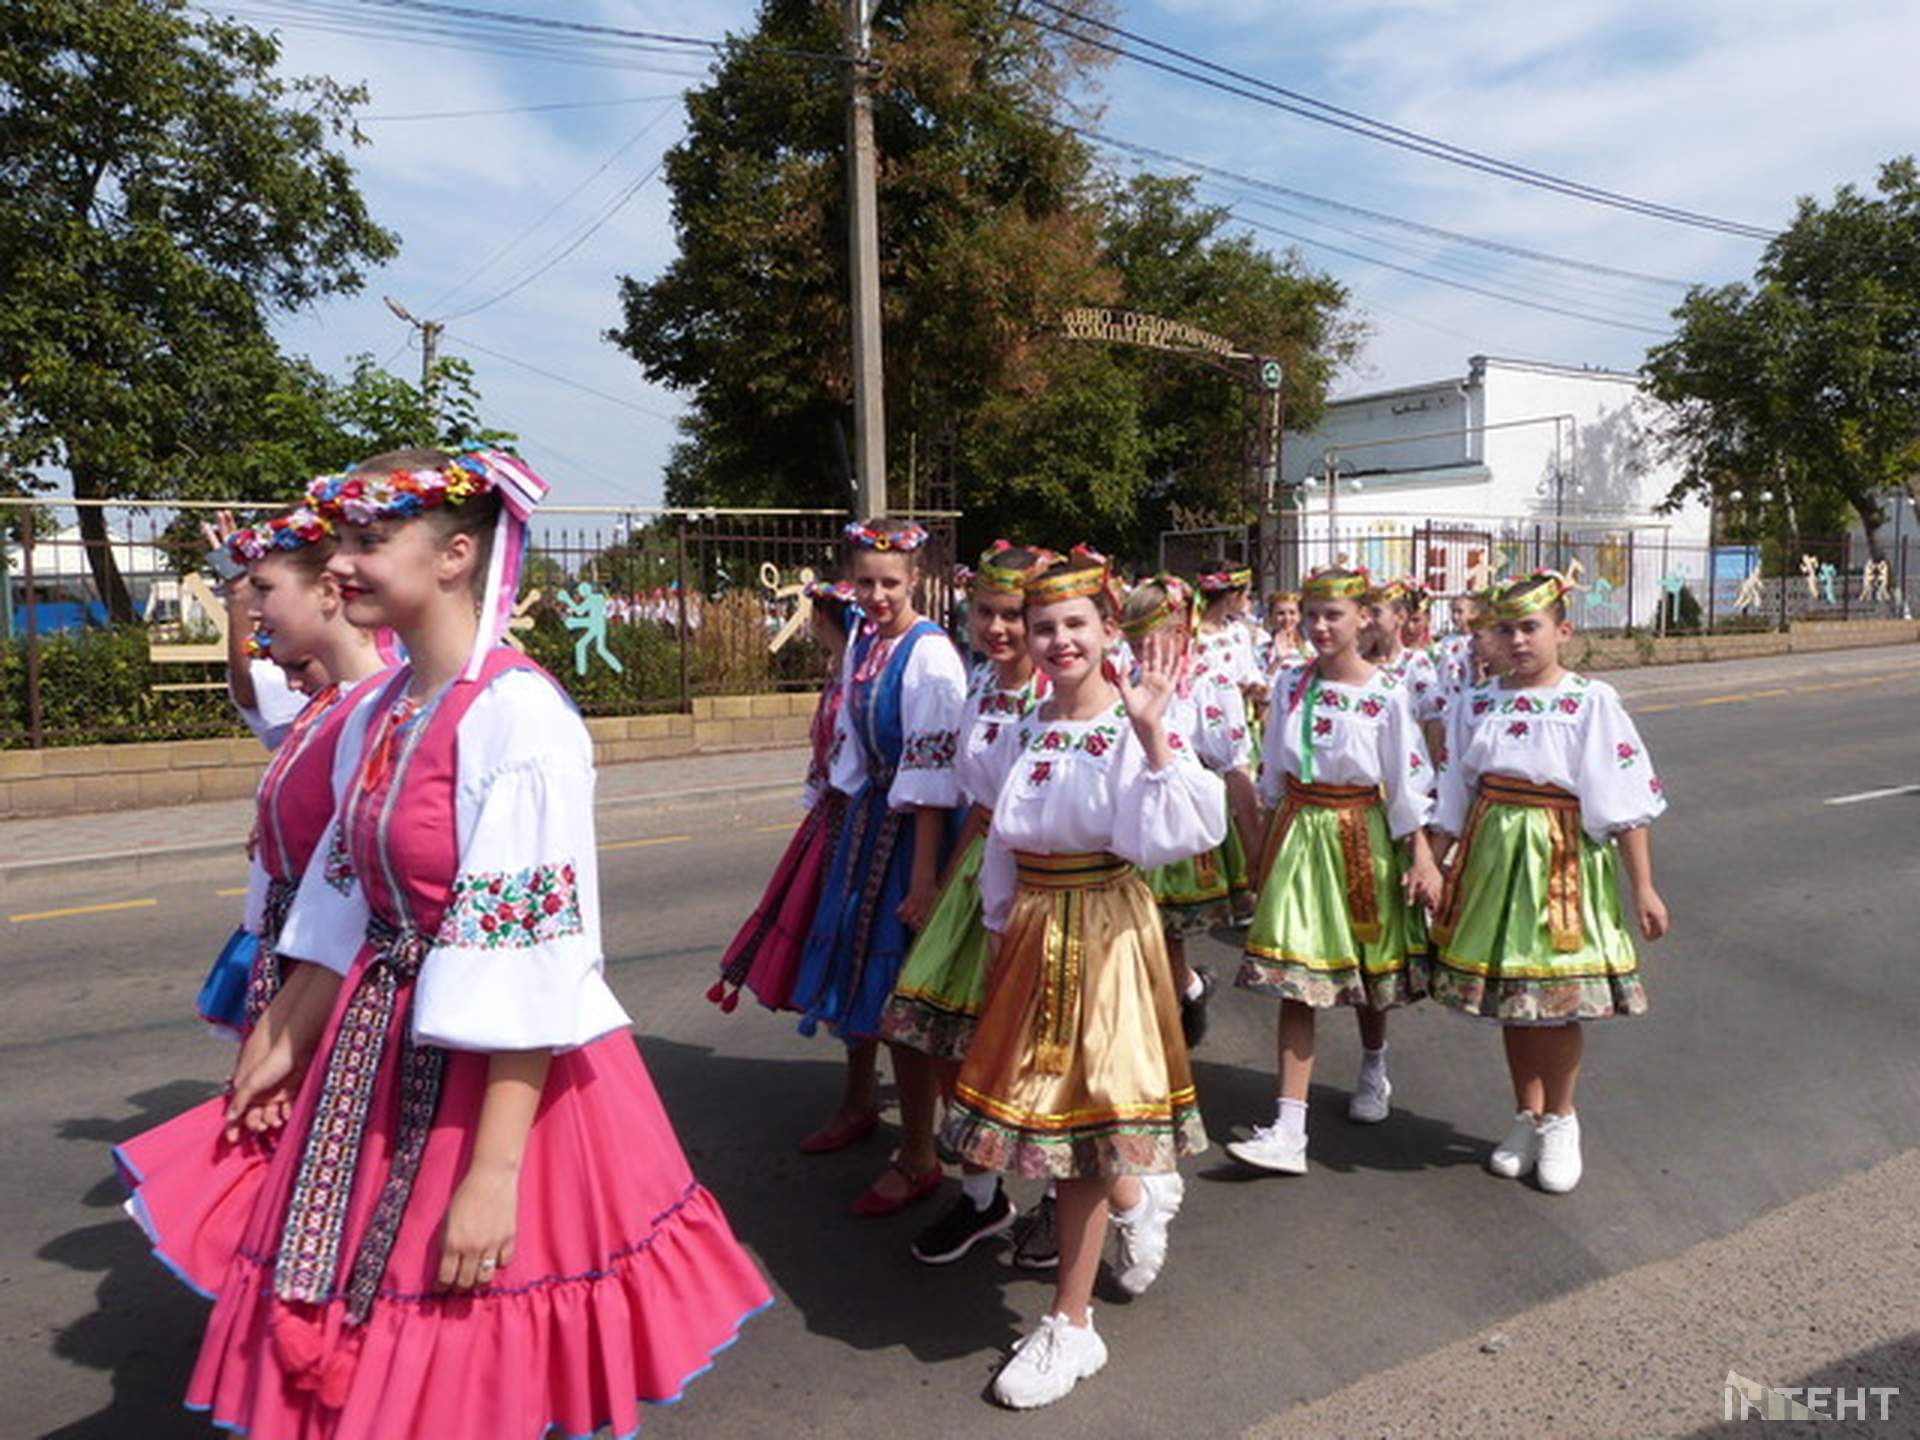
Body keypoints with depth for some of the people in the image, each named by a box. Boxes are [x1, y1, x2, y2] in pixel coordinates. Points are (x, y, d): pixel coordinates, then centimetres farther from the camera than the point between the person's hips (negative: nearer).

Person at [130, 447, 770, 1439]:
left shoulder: (518, 717, -21)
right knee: (379, 1350, 20)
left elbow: (531, 956, -24)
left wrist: (495, 1170, -23)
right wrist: (290, 1042, 21)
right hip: (379, 1051, 8)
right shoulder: (382, 712, 5)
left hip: (497, 1064, -8)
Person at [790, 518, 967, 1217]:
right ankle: (859, 1101, 46)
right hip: (869, 813, 9)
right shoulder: (862, 644, 6)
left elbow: (934, 769, -22)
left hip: (914, 823, -8)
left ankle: (917, 1158, 14)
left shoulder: (930, 655, -19)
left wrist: (923, 874, -23)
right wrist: (853, 814, 14)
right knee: (854, 955, 21)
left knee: (898, 978, -2)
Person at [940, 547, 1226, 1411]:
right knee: (1048, 1109, 12)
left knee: (1072, 1114, 0)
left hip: (1106, 930, -6)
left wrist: (1151, 734, -35)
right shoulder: (1022, 735, 7)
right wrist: (1001, 934, 17)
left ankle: (1070, 1326, 16)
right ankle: (1141, 1194, 45)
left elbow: (1168, 836, -27)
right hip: (1033, 930, 6)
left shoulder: (1134, 729, -12)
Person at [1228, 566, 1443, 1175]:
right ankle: (1288, 1130, -5)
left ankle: (1373, 1072, 46)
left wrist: (1422, 857, -10)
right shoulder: (1289, 684, 2)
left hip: (1362, 836, -2)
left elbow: (1408, 784, -7)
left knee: (1366, 963, 15)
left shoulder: (1386, 694, -9)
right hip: (1299, 830, 2)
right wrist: (1269, 836, 16)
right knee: (1294, 974, -5)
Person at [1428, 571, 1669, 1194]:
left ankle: (1560, 1120, 25)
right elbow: (1452, 798, 9)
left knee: (1558, 999, 2)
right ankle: (1527, 1118, 29)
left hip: (1564, 859, -3)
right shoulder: (1476, 703, 5)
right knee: (1508, 994, 11)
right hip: (1493, 855, 4)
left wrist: (1643, 888, -11)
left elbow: (1624, 803, -9)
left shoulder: (1592, 702, -7)